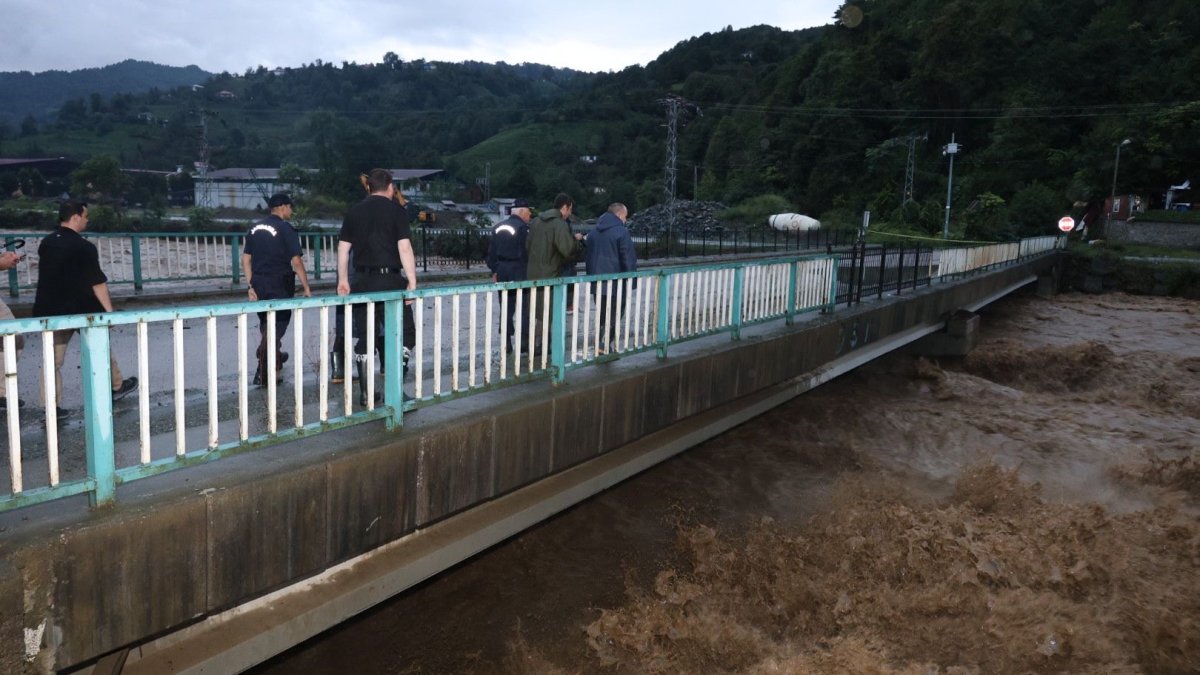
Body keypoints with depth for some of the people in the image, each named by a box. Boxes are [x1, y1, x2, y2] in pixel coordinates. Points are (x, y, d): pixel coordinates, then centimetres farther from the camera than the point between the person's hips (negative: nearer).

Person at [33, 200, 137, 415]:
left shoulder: (46, 243, 6)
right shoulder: (84, 247, -15)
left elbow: (48, 276, 15)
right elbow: (98, 283, -16)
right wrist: (109, 310, -14)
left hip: (50, 311, 5)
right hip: (81, 310, -5)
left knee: (53, 359, 7)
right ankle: (117, 387, 30)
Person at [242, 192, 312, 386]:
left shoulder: (255, 228, 11)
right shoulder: (286, 229, -10)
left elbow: (246, 259, 11)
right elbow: (296, 261, -16)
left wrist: (251, 286, 14)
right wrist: (307, 288, -11)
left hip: (259, 284, 7)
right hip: (279, 286, -7)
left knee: (266, 322, 21)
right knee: (278, 324, 0)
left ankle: (275, 356, 38)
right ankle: (263, 373, -4)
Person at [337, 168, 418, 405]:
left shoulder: (354, 212, 10)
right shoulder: (396, 210, -3)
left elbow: (343, 248, 10)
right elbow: (404, 247, -11)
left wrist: (343, 280, 18)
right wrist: (412, 281, -10)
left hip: (362, 281, 5)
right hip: (389, 279, -5)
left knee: (364, 337, 10)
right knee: (404, 333, 3)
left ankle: (365, 392, 13)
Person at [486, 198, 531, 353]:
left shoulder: (498, 227, 12)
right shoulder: (522, 227, -11)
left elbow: (491, 251, 14)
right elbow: (526, 251, -15)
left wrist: (494, 270, 18)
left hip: (501, 269, 7)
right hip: (518, 270, -7)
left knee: (506, 306, 11)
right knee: (524, 307, 0)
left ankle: (506, 342, 12)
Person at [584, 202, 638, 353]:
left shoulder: (593, 231, 14)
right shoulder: (621, 231, -11)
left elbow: (588, 257, 19)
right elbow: (628, 259, -13)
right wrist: (631, 281, -7)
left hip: (597, 283, 7)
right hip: (616, 283, -7)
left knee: (602, 316, 15)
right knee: (614, 316, 1)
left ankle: (601, 345, 16)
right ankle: (605, 345, -10)